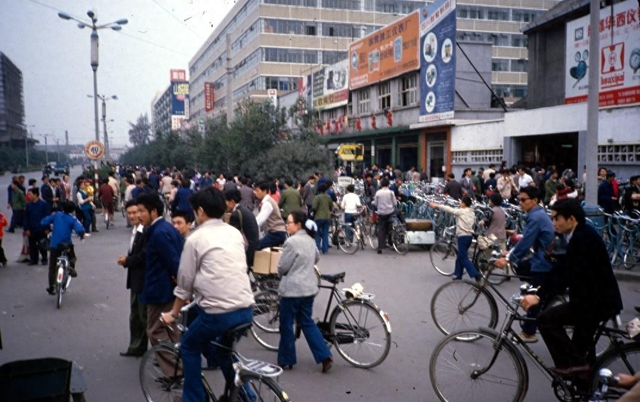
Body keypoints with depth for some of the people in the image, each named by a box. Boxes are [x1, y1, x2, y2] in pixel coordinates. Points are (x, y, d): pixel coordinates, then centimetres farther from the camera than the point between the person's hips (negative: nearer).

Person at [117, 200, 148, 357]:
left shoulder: (146, 231, -21)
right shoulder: (135, 231, 12)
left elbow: (144, 256, -25)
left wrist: (127, 261, -11)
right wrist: (127, 260, -5)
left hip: (145, 281, -10)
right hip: (136, 280, 10)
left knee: (146, 317, -1)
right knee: (135, 316, 19)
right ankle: (136, 347, 31)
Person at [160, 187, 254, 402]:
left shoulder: (196, 238, -3)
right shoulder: (235, 233, 13)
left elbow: (185, 281, 2)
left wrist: (174, 313, 17)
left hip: (218, 312, -6)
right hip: (246, 310, 6)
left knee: (189, 346, 21)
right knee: (223, 348, 30)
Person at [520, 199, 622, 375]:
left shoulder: (583, 238, -22)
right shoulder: (581, 235, 9)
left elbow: (567, 273, -31)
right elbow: (563, 271, 12)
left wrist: (539, 297, -36)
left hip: (597, 301, -11)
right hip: (596, 298, 11)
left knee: (546, 319, -16)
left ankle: (572, 363, -6)